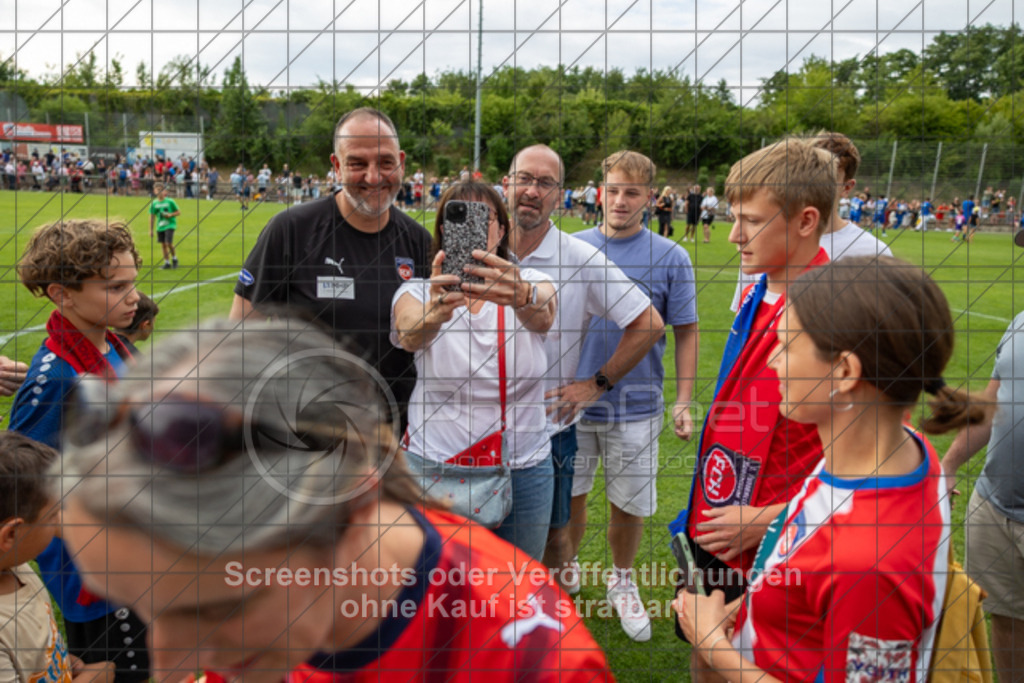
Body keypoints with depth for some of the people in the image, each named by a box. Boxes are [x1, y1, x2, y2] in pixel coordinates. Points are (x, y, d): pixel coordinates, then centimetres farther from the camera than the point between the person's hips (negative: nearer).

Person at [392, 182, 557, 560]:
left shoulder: (531, 285, -1)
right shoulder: (417, 292, -2)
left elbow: (543, 316, -26)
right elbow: (410, 336, -26)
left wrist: (522, 298, -49)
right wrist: (433, 315, -49)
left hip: (524, 469, 1)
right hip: (434, 465, -1)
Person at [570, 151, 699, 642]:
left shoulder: (671, 259, -4)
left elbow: (686, 332, 0)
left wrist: (684, 400, -5)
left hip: (636, 406, -1)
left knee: (629, 505, 9)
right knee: (568, 497, 11)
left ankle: (622, 582, 35)